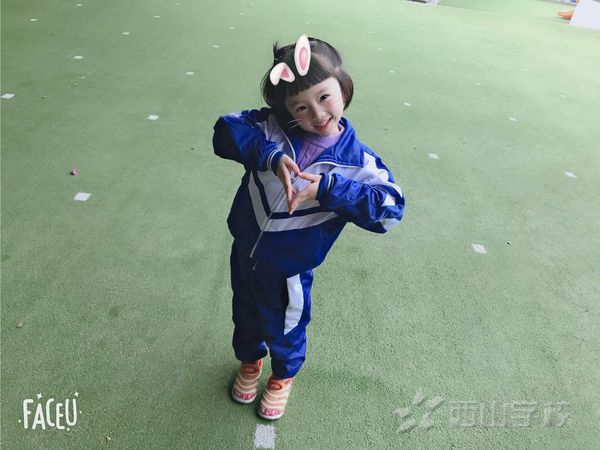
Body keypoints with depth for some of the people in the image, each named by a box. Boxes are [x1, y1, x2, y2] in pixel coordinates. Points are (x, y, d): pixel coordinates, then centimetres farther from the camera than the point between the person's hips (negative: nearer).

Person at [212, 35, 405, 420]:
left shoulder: (356, 159, -19)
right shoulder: (273, 127, -15)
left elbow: (390, 207, -27)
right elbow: (227, 129, -21)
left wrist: (327, 189, -35)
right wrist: (271, 157, -35)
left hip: (287, 269, -3)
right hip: (244, 251, 3)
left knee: (284, 329, 22)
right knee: (246, 315, 28)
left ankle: (284, 375, 56)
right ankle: (250, 360, 61)